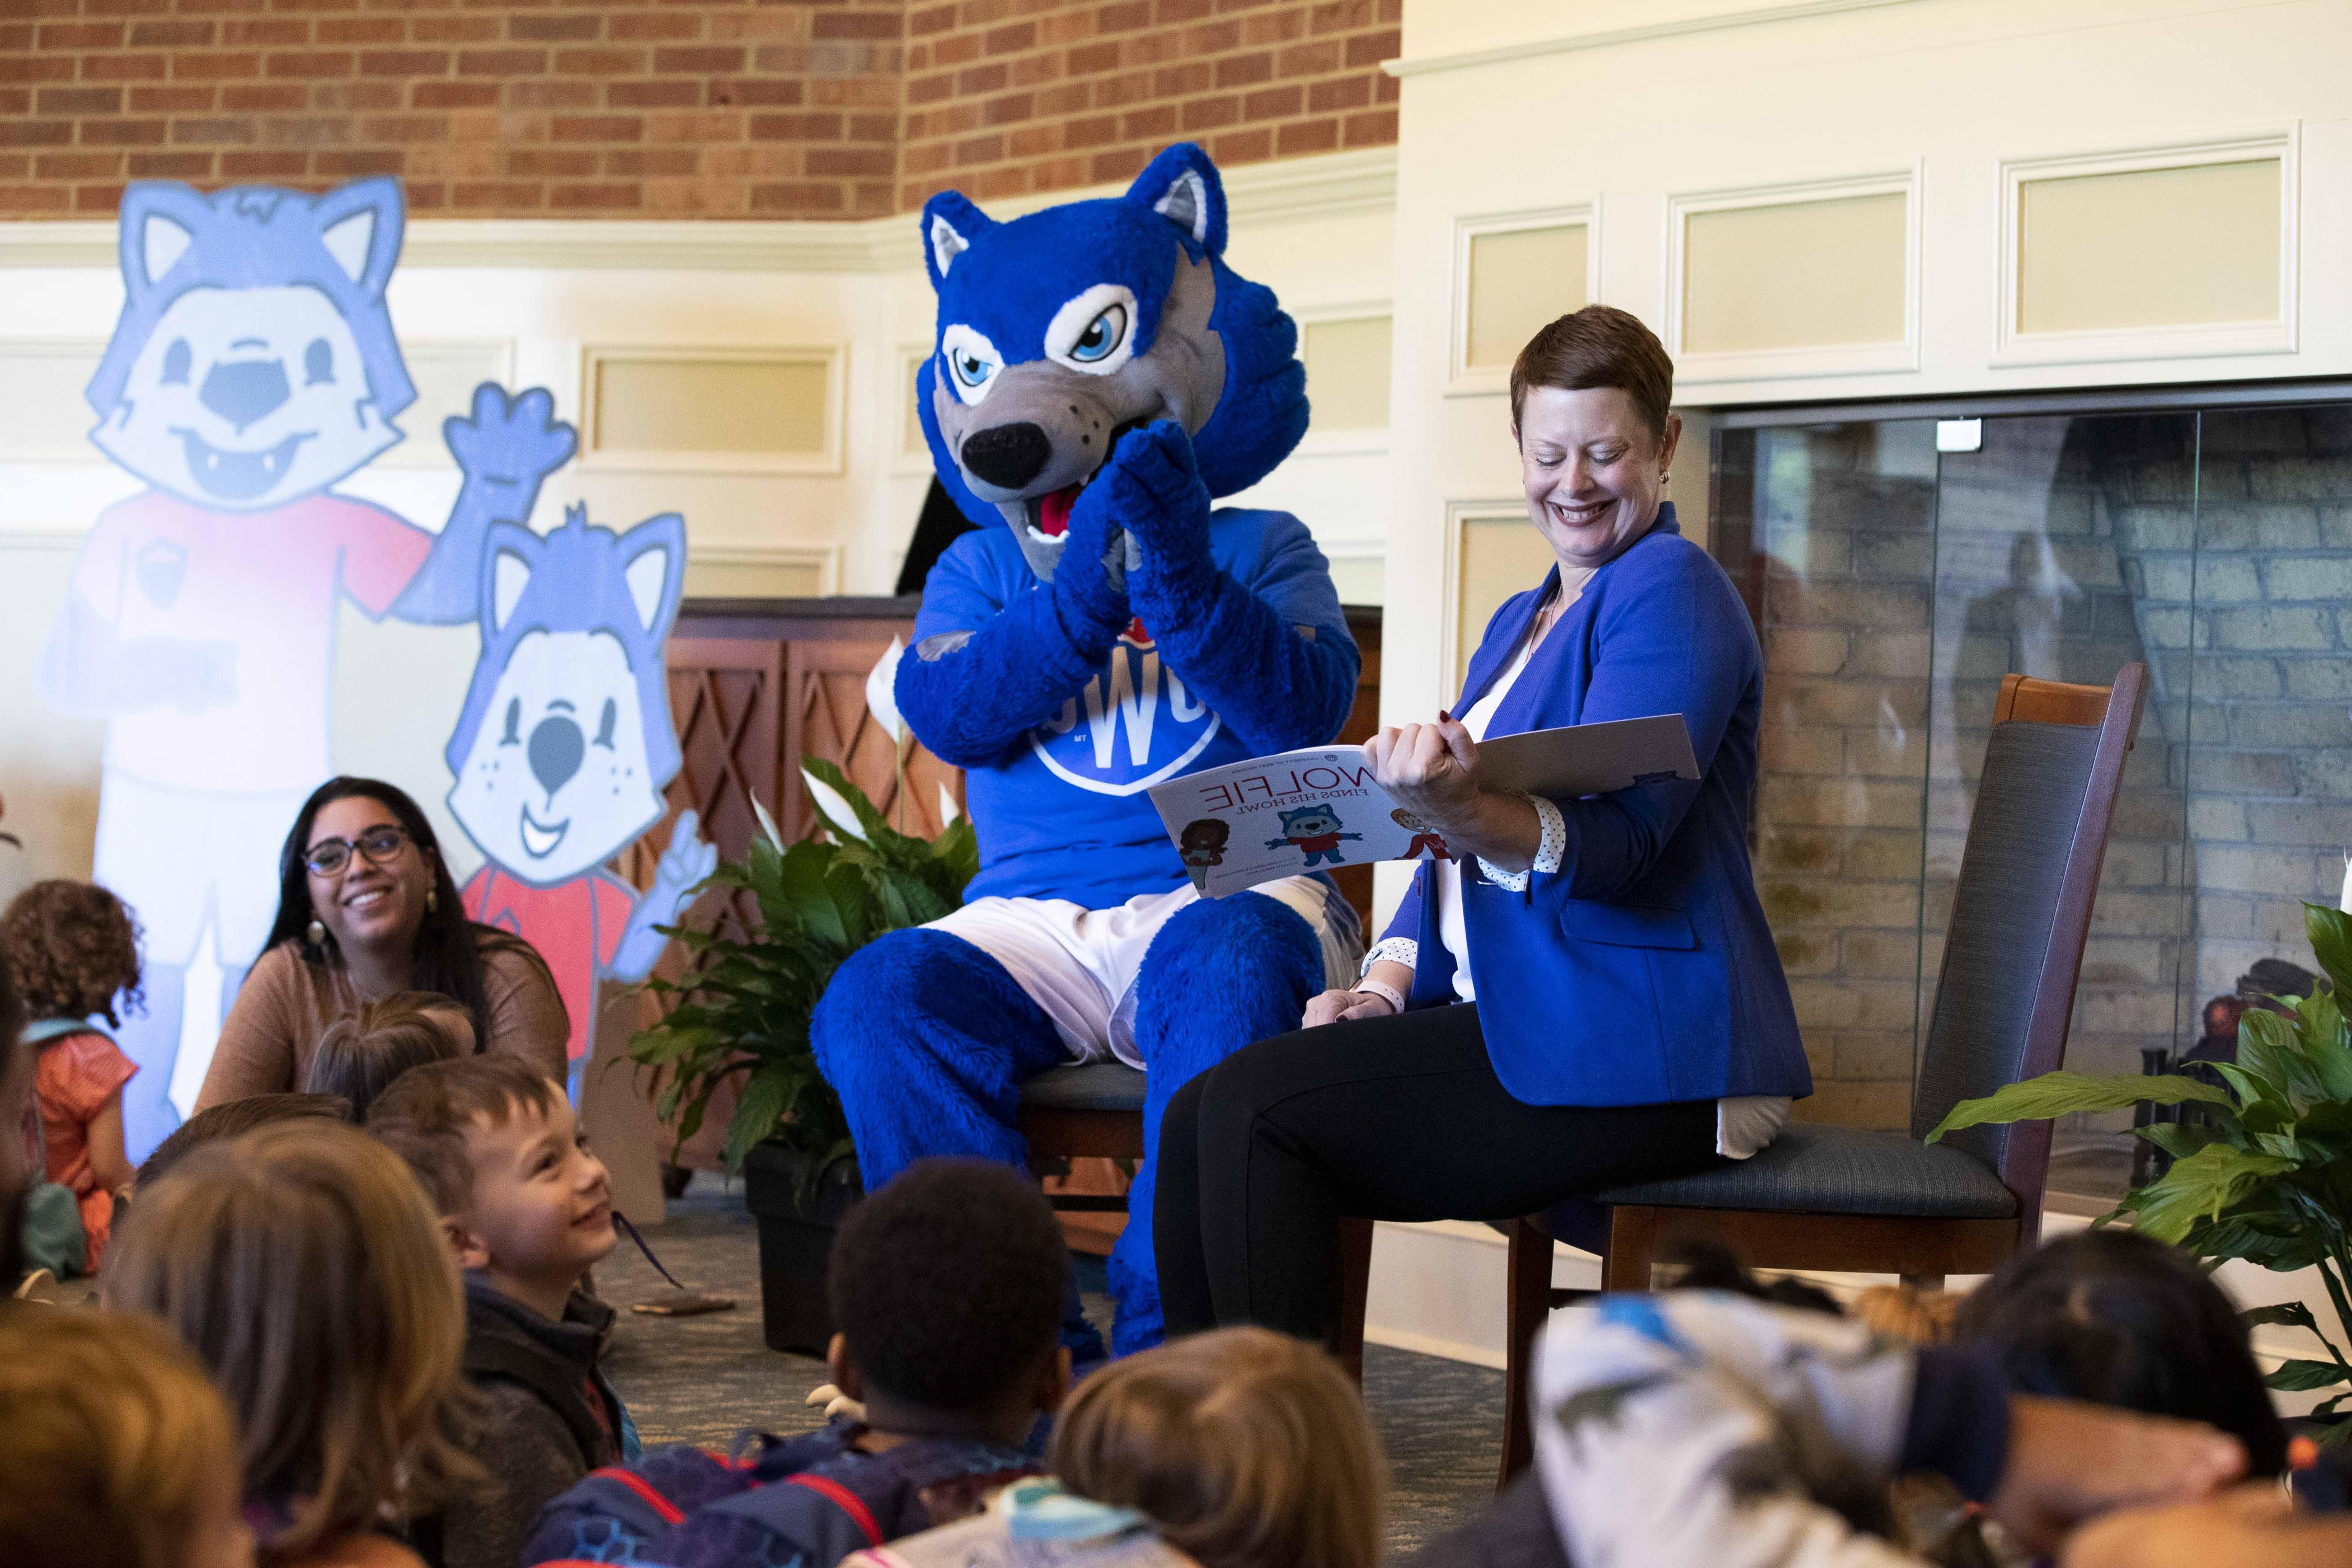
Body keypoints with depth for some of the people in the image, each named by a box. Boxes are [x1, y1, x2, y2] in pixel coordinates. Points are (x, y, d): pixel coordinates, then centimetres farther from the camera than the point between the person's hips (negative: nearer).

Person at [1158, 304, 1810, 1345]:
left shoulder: (1673, 593, -6)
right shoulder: (1522, 621, 23)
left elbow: (1615, 842, -19)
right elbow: (1459, 848, 24)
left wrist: (1459, 812, -38)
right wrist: (1392, 978, 4)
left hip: (1642, 1057, -9)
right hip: (1516, 1025, 9)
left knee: (1254, 1113, -22)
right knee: (1205, 1112, -11)